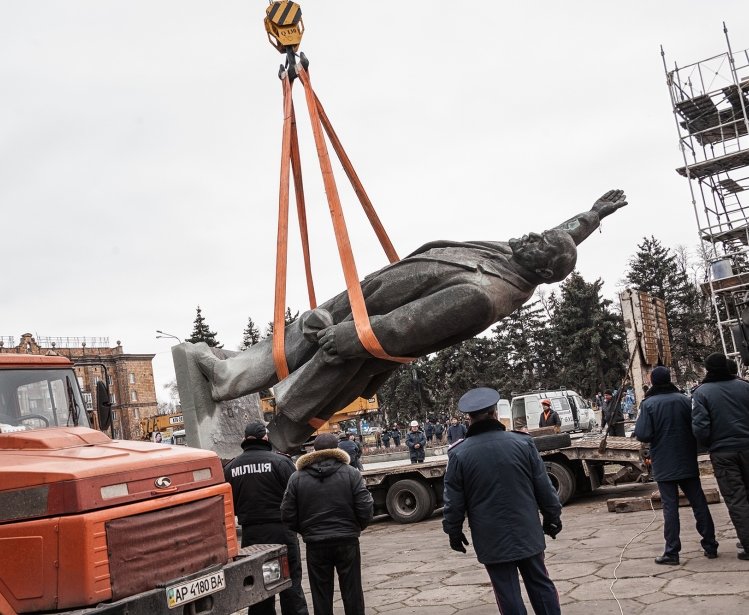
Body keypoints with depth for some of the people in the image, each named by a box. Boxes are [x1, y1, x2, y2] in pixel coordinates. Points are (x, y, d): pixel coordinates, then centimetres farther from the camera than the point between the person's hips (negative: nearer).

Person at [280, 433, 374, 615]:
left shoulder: (297, 478, -1)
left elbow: (287, 515, -2)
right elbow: (366, 509, -9)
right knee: (352, 592, 12)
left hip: (315, 544, 1)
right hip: (347, 541, -1)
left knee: (321, 595, 11)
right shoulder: (351, 473, -5)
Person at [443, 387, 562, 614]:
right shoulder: (522, 443, -5)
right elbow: (544, 487, 0)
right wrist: (552, 516, 14)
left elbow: (453, 501, -4)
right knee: (540, 584, 16)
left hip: (491, 539, -2)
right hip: (527, 532, 2)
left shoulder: (459, 454, -9)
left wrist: (454, 532, 10)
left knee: (508, 594, 6)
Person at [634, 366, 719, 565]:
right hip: (687, 463, 3)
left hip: (664, 465, -3)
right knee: (698, 502, 11)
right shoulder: (683, 400, -1)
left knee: (670, 505, 1)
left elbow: (643, 435, -17)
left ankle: (672, 552, 1)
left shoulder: (648, 404, -11)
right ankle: (710, 546, 17)